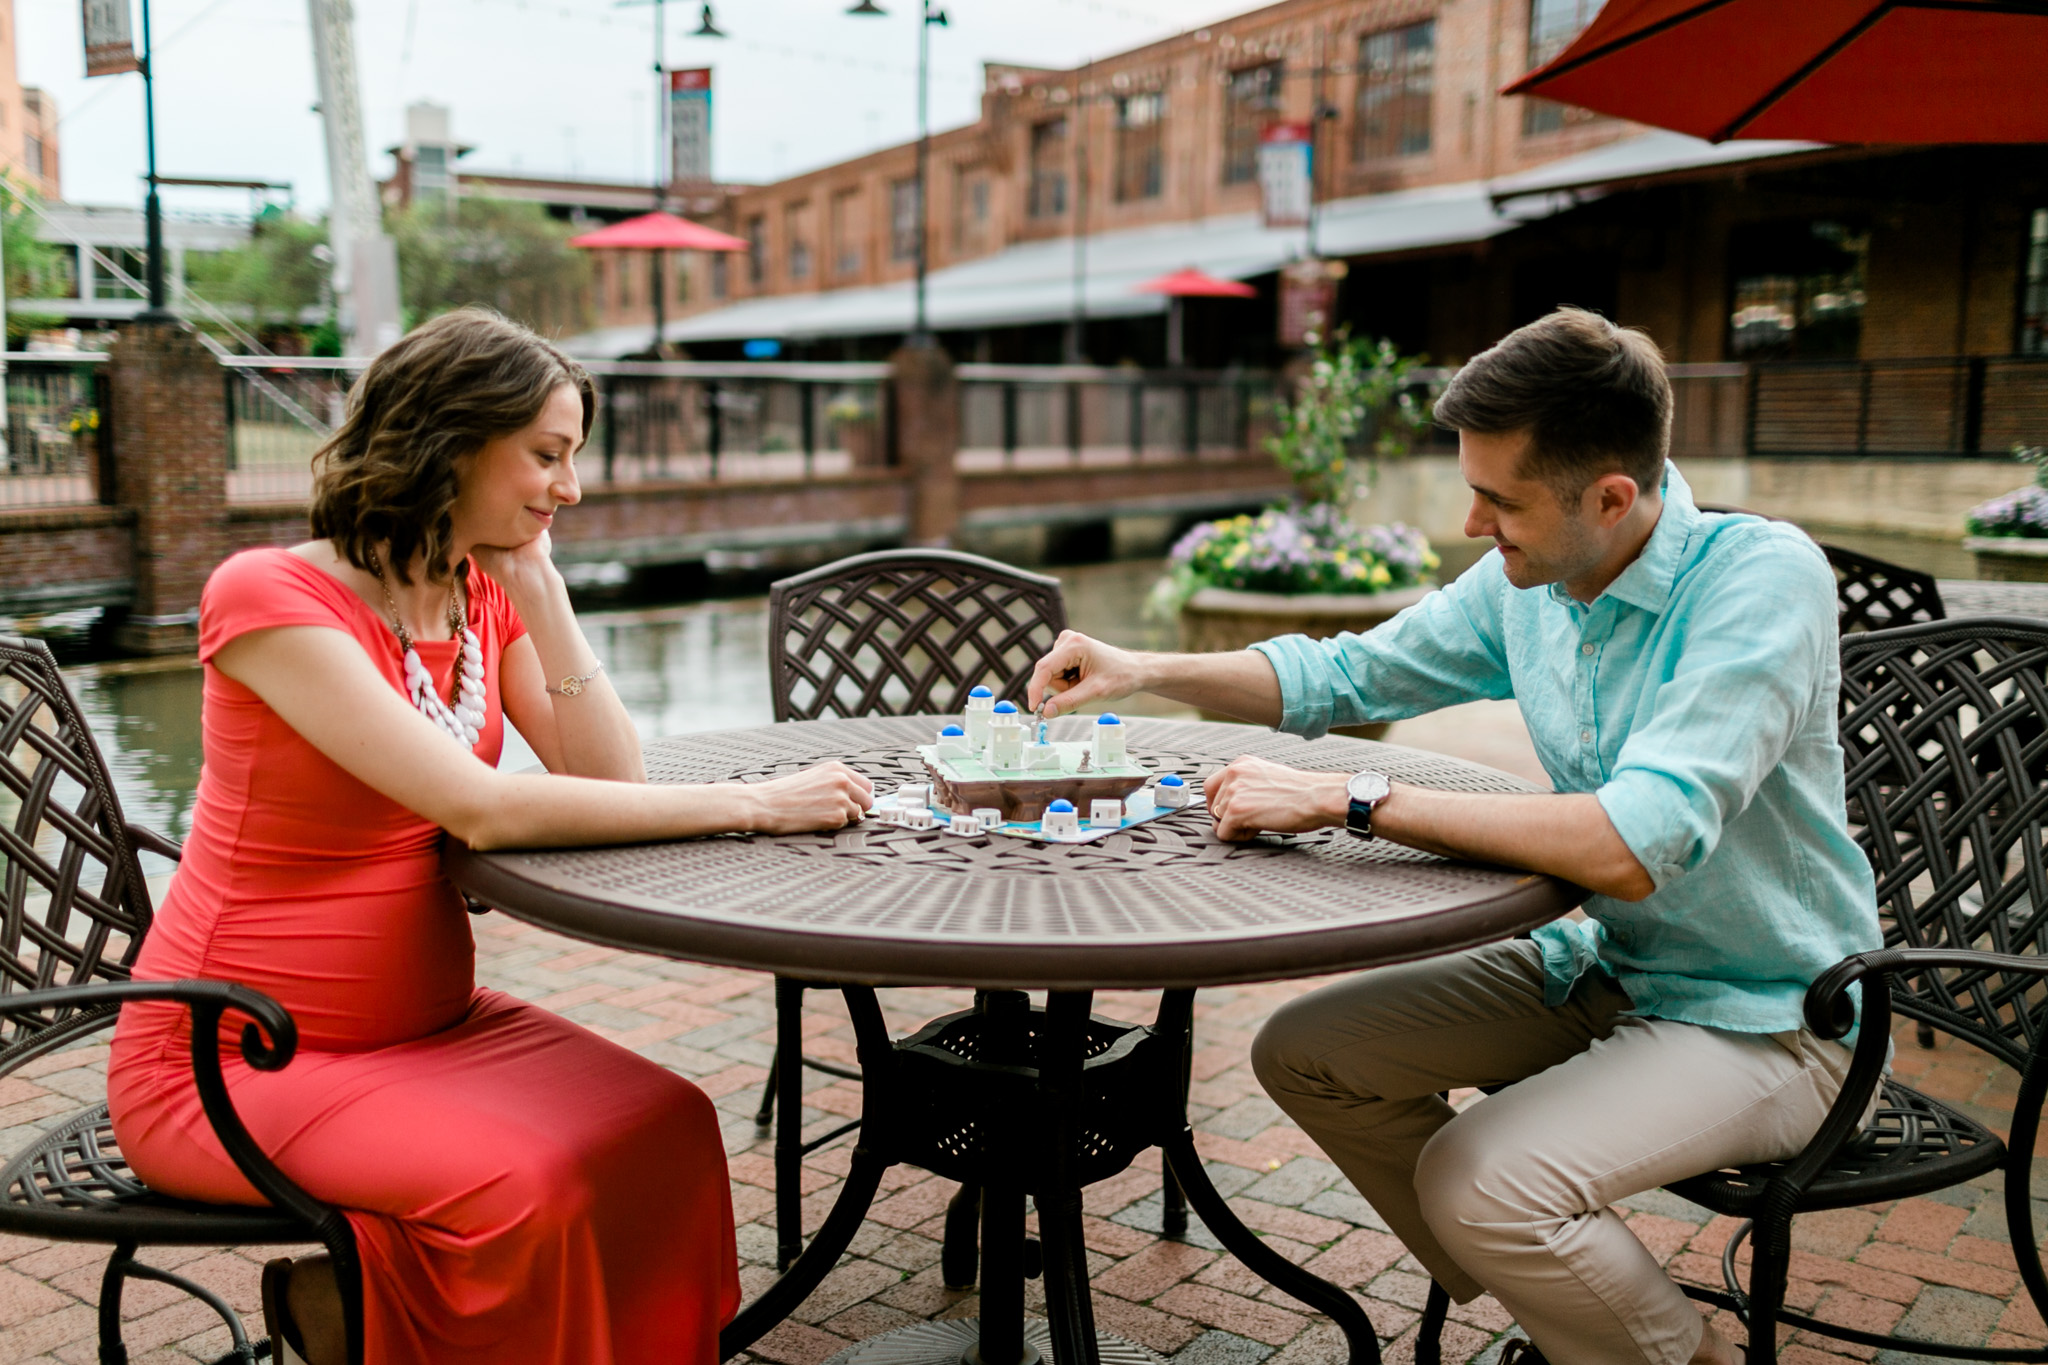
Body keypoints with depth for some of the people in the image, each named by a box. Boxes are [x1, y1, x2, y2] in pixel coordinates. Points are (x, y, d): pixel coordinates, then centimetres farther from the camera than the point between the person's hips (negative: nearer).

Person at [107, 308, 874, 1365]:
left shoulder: (490, 599, 5)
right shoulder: (270, 596, -16)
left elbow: (608, 782, -5)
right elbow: (482, 809, -25)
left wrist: (537, 588, -9)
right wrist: (750, 804, -24)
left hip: (426, 1020, 7)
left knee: (669, 1132, -16)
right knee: (517, 1188, -29)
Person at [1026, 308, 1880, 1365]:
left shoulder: (1761, 579, -25)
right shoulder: (1526, 579, -4)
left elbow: (1633, 847, -36)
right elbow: (1348, 674, 11)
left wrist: (1349, 801, -31)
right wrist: (1142, 671, -2)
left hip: (1759, 1018, -7)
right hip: (1604, 965, 8)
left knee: (1477, 1185, -27)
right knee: (1302, 1054, 2)